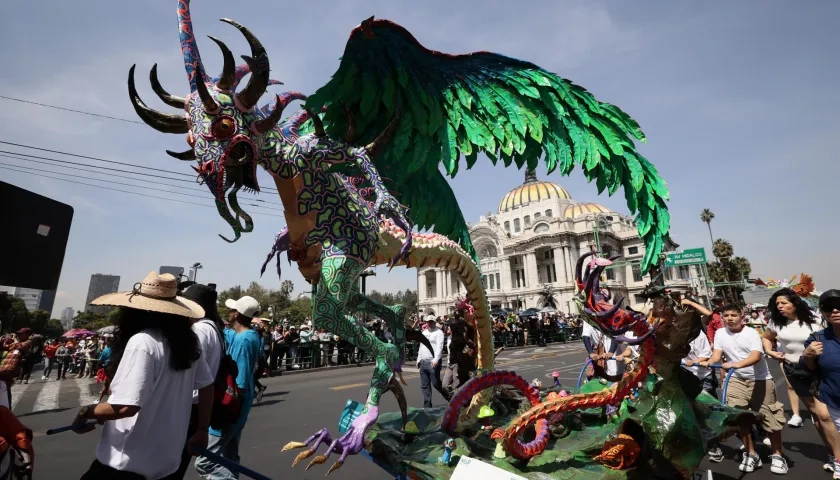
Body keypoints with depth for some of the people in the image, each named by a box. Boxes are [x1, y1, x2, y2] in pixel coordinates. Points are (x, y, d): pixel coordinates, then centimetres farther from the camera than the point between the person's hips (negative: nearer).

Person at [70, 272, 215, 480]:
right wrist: (202, 430, 17)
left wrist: (87, 412, -6)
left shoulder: (143, 341, -22)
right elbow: (207, 386, 7)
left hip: (127, 463, -6)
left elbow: (126, 406, -25)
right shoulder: (187, 341, -1)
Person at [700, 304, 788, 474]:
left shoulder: (751, 333, -13)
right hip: (737, 379, 3)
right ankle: (751, 454, 14)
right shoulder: (720, 333, -2)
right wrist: (708, 362, -30)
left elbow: (756, 356, -26)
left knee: (769, 417, 4)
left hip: (760, 379, -3)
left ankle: (777, 455, 24)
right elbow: (717, 355, -8)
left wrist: (736, 364, -42)